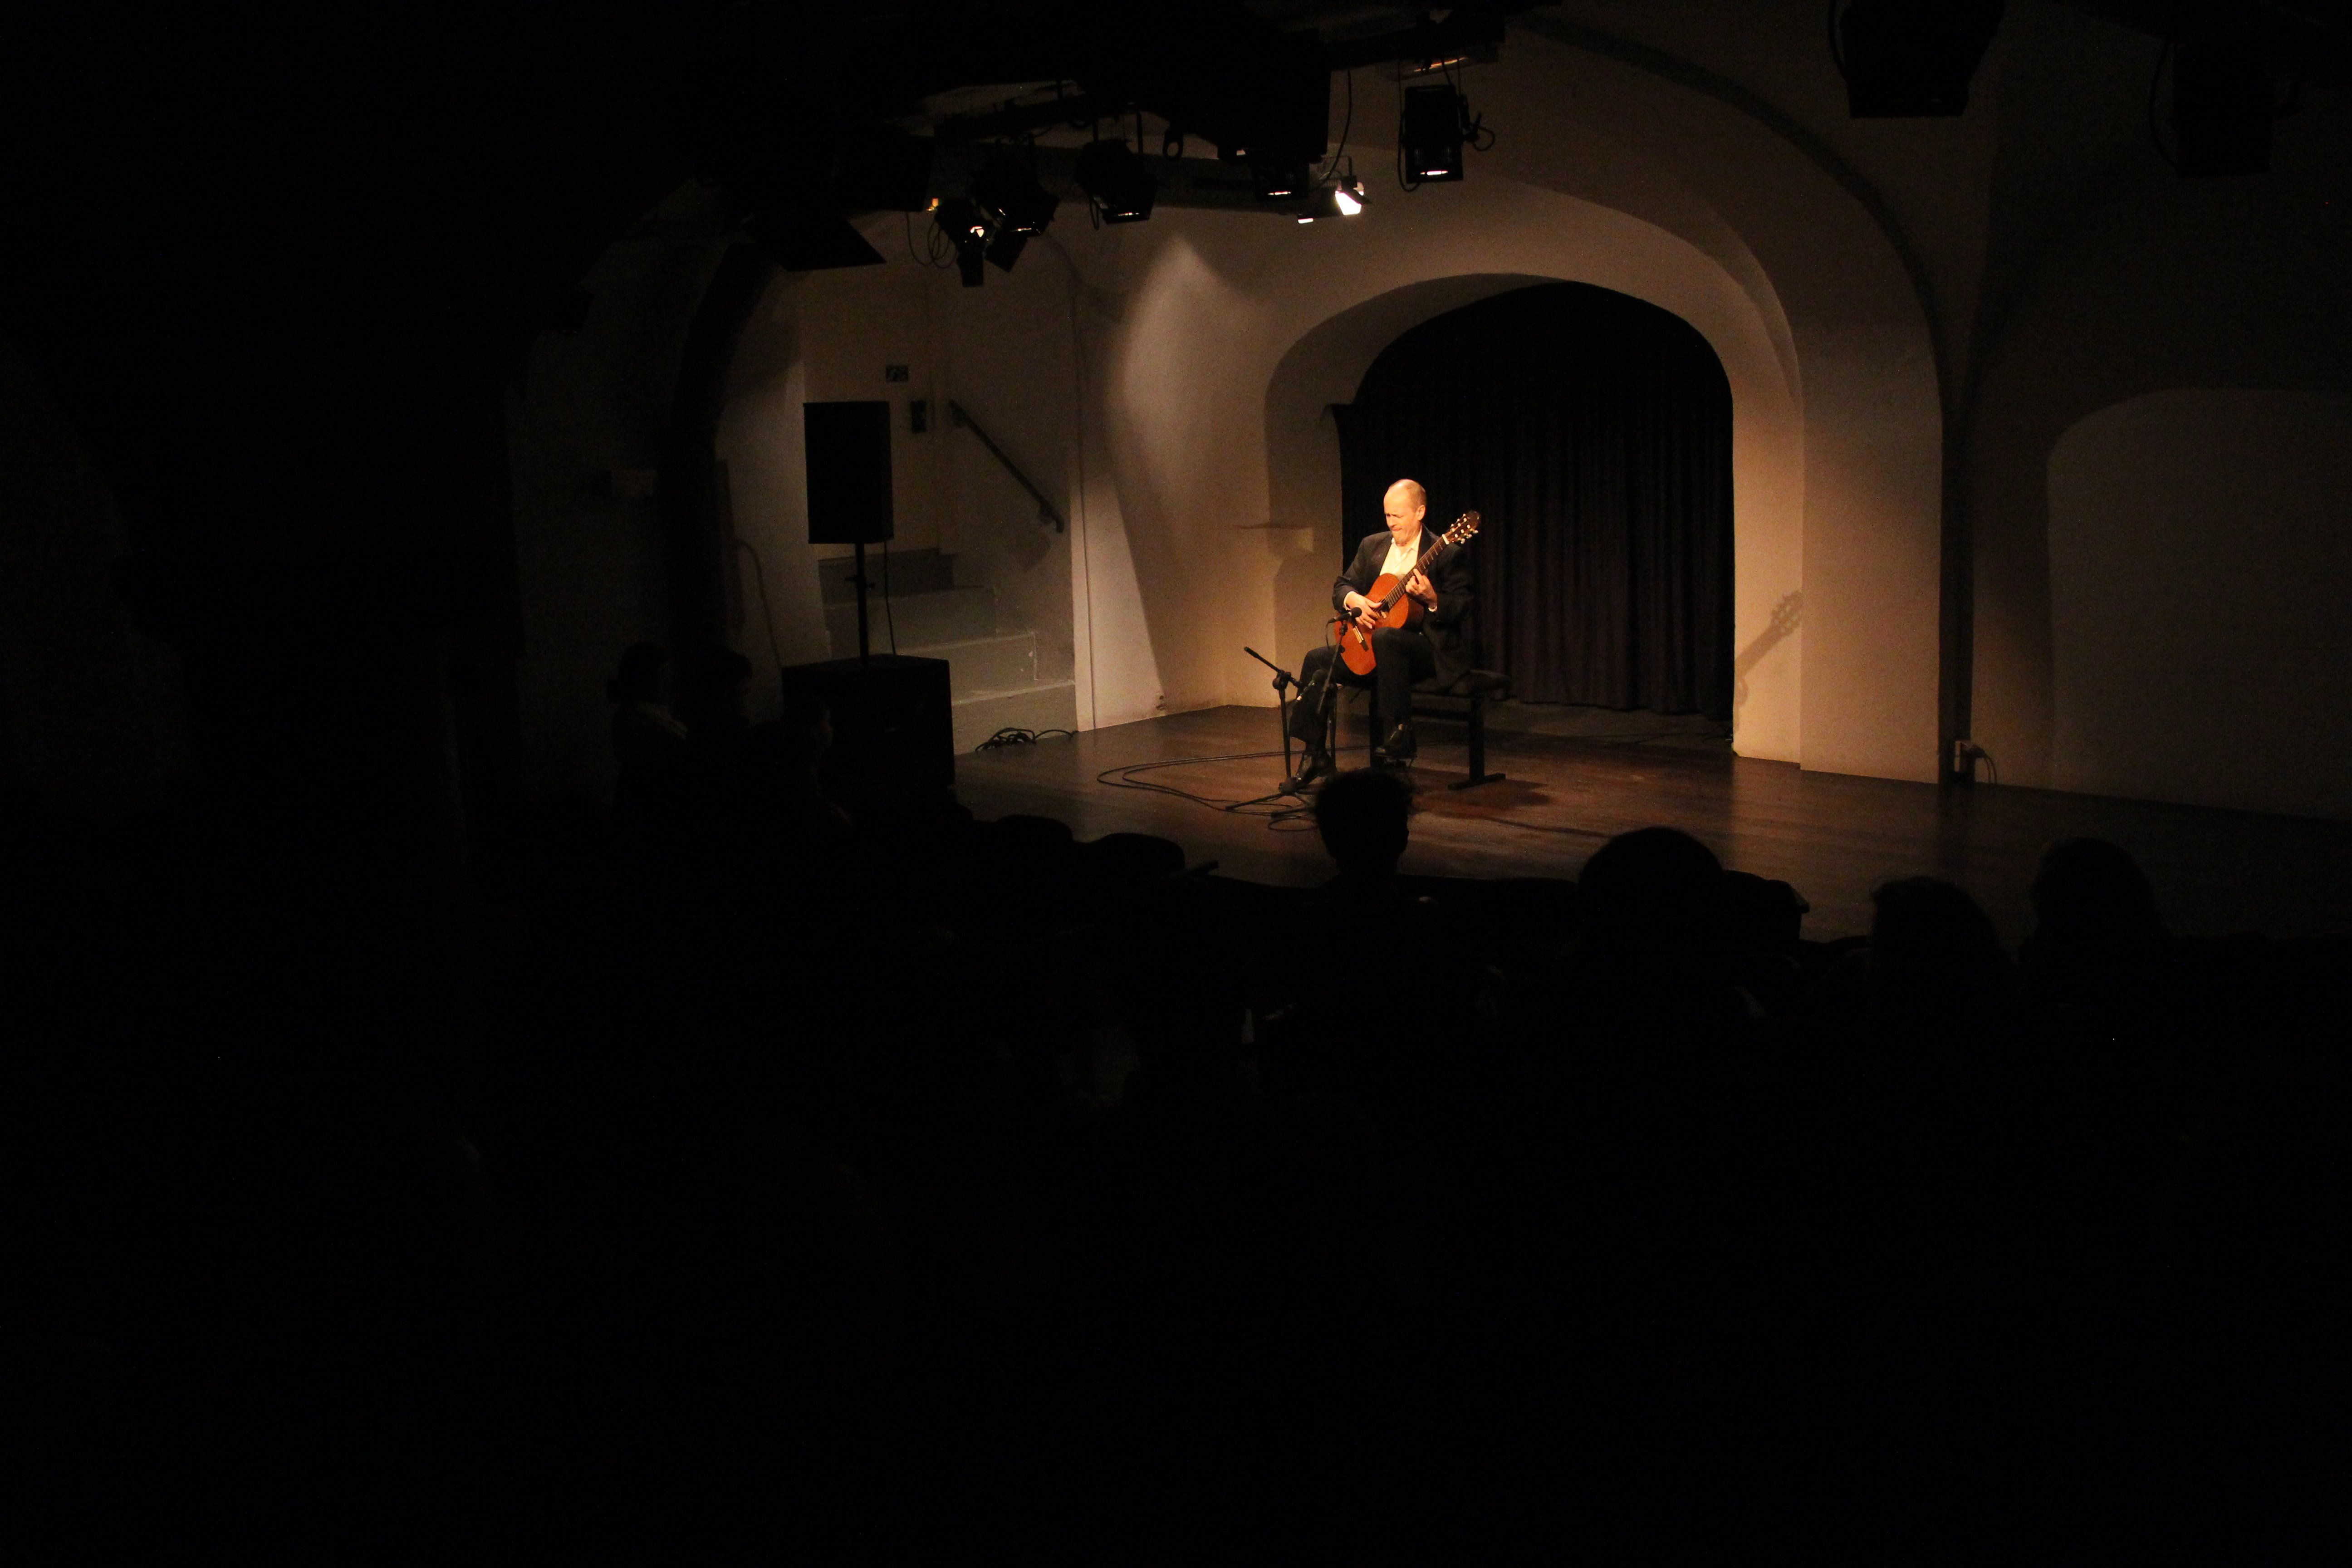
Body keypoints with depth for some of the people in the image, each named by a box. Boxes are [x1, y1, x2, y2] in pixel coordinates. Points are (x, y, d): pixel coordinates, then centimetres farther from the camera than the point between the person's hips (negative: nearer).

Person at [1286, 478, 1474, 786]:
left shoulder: (1445, 554, -6)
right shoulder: (1372, 545, 12)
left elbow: (1462, 607, -10)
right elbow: (1341, 587, 12)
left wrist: (1432, 599, -29)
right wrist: (1354, 600, -10)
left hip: (1429, 649, -6)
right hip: (1368, 651, 7)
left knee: (1385, 638, -38)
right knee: (1318, 662, -13)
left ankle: (1400, 734, -29)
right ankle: (1317, 757, -5)